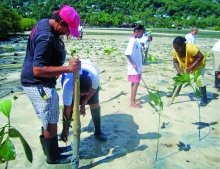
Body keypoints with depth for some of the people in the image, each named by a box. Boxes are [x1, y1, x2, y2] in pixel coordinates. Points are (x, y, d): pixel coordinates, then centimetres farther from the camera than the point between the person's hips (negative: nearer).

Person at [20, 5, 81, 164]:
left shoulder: (44, 23, 3)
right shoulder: (46, 38, -28)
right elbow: (38, 70, -31)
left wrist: (57, 70, 16)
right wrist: (68, 68, -33)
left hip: (41, 83, 10)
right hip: (39, 85, -10)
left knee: (48, 120, 22)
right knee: (51, 122, 6)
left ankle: (50, 148, 41)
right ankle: (53, 157, 26)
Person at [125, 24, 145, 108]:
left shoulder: (136, 40, 10)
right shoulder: (132, 41, -19)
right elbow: (127, 54, -26)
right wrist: (133, 64, -23)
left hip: (137, 67, 9)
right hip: (134, 67, -9)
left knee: (135, 83, 17)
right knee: (136, 83, -6)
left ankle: (133, 98, 30)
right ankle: (133, 102, 0)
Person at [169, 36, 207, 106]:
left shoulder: (190, 48, -39)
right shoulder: (175, 51, -22)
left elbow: (201, 57, -33)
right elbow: (175, 62, -11)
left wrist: (191, 67, -40)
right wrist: (179, 71, -25)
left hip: (198, 63, -6)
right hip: (186, 64, 6)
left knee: (199, 78, -20)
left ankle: (204, 99, -9)